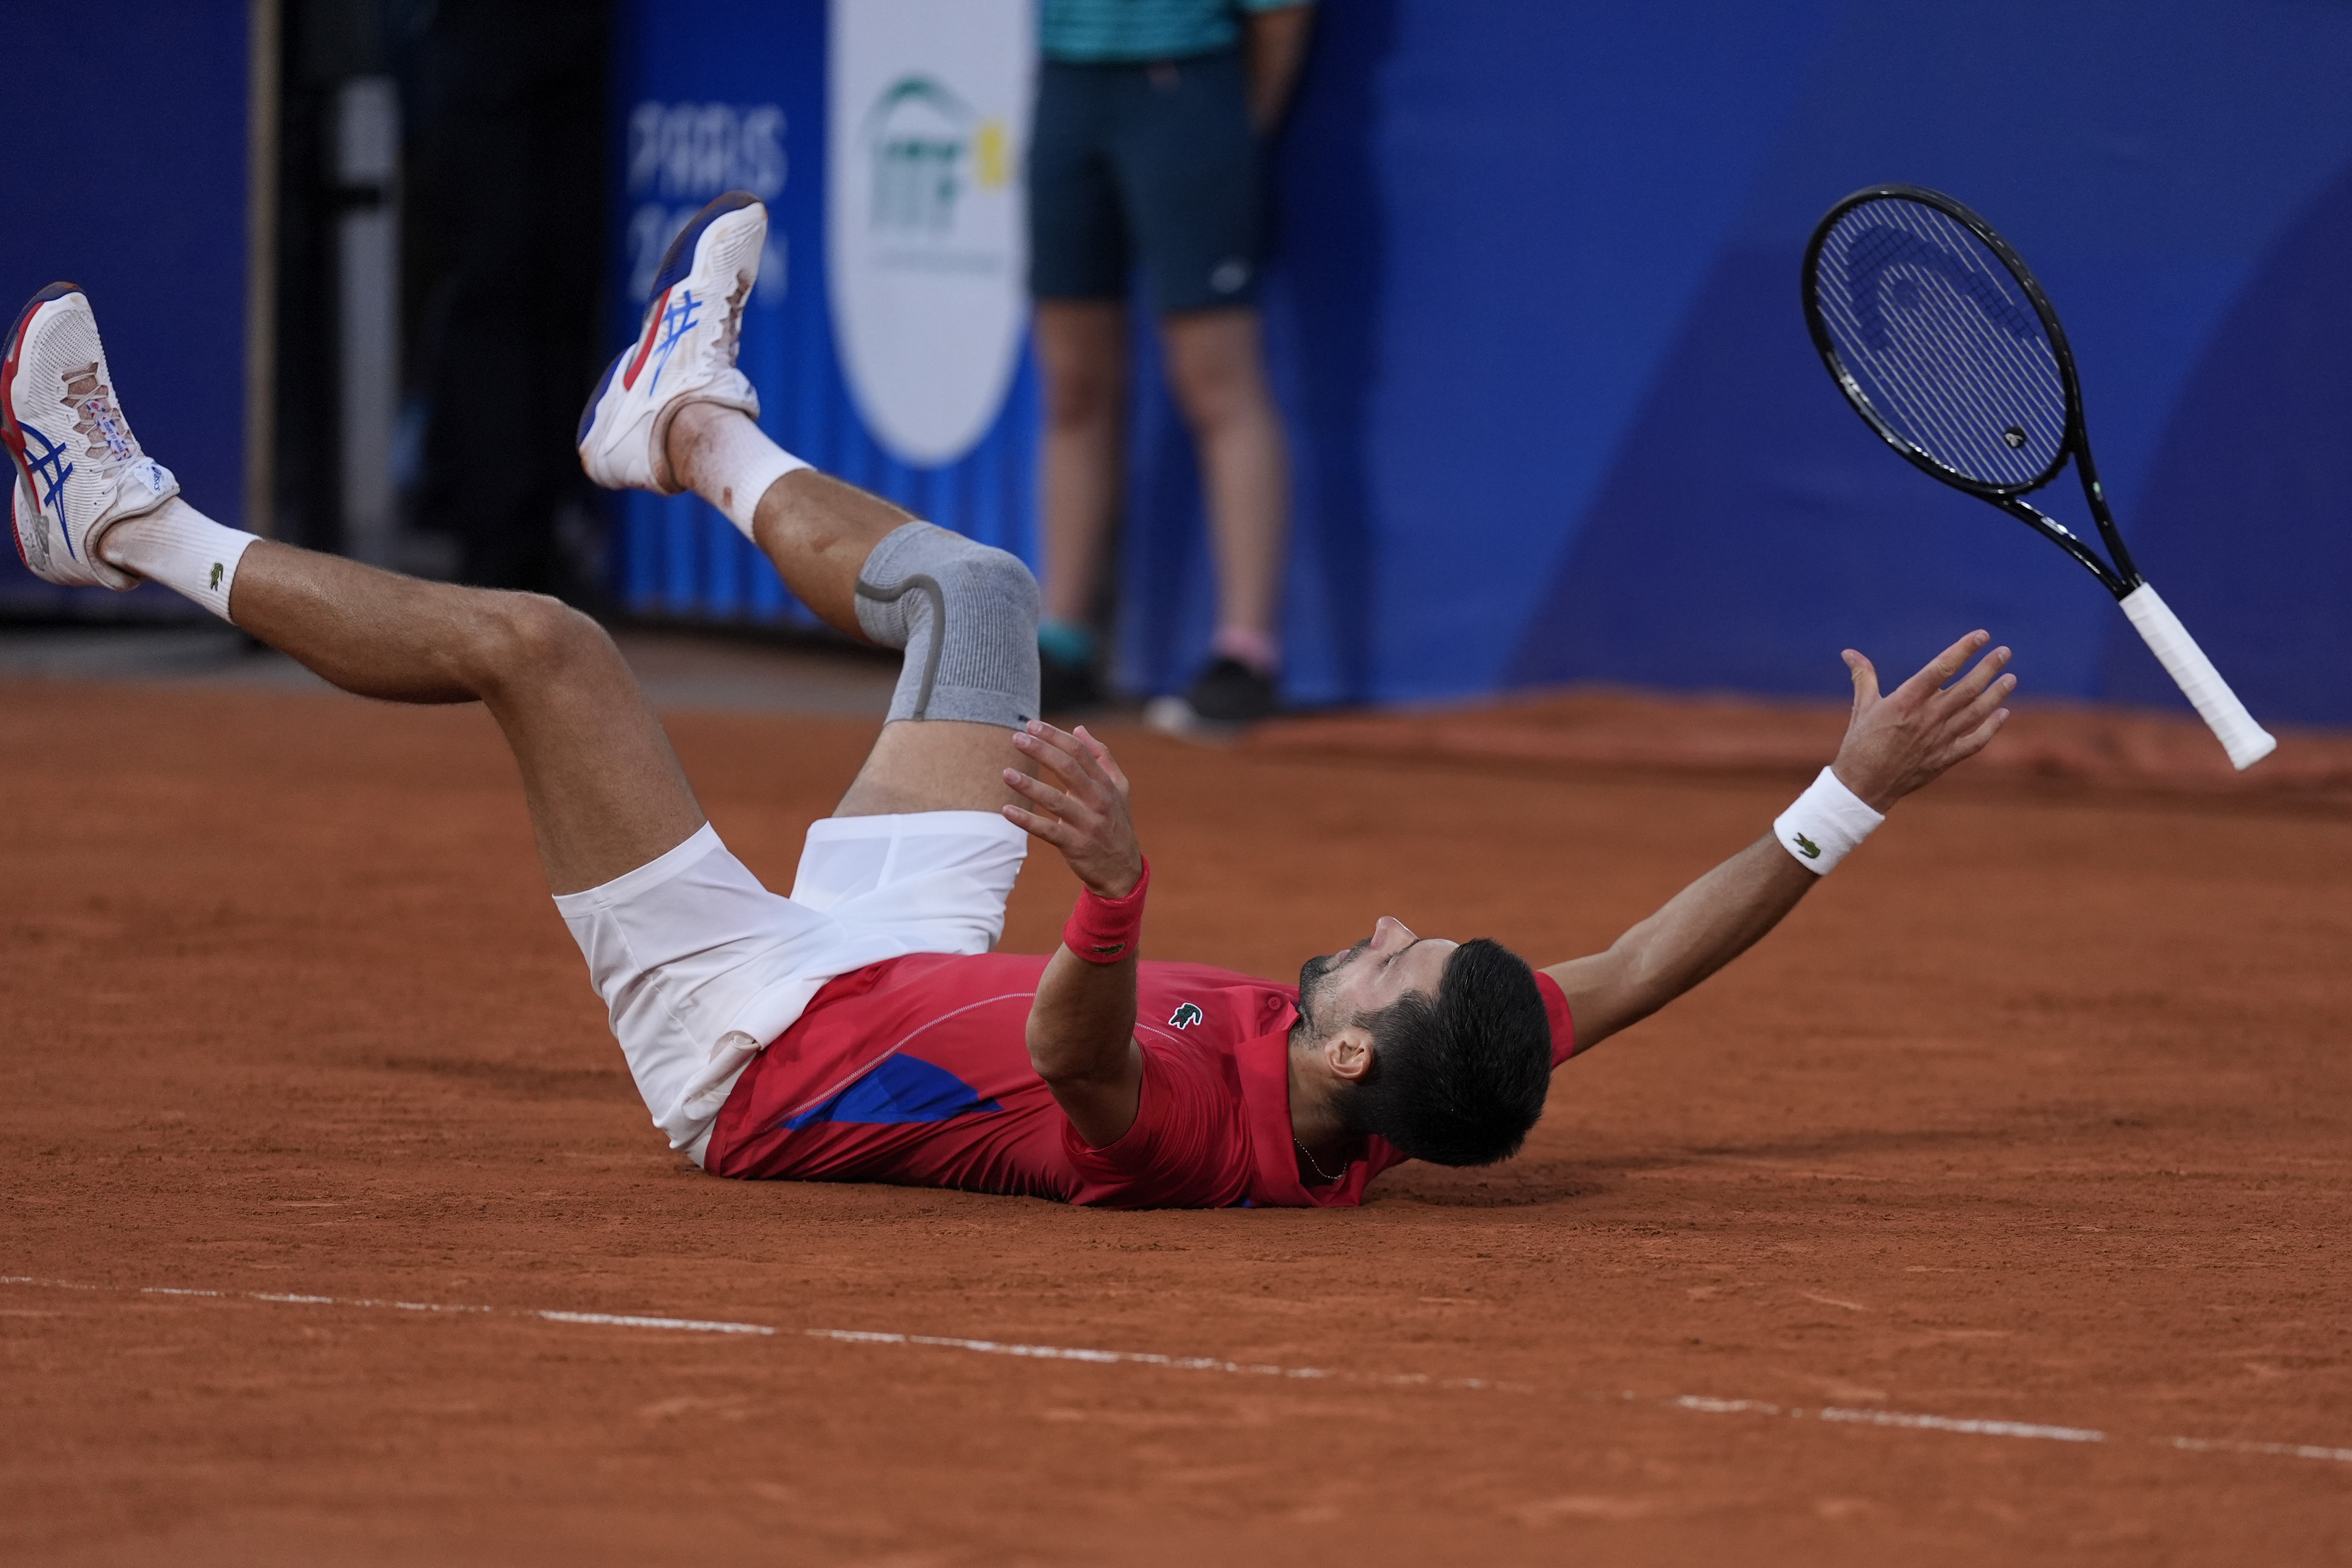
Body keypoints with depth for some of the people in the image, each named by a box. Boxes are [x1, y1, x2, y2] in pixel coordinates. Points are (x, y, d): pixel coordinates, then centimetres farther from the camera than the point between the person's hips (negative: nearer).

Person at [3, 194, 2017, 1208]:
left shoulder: (1187, 1125, -42)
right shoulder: (1407, 1108, -24)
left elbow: (1082, 1040, -64)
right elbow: (1645, 963, -15)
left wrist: (1119, 889, -82)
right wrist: (1853, 793, -20)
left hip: (751, 1038, -8)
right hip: (899, 982, 8)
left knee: (532, 641, -10)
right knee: (977, 594, 15)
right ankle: (693, 425, 48)